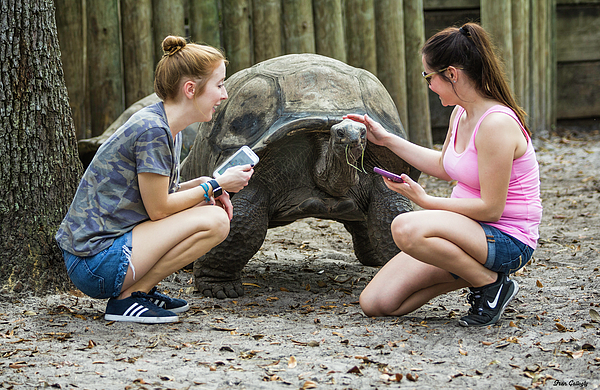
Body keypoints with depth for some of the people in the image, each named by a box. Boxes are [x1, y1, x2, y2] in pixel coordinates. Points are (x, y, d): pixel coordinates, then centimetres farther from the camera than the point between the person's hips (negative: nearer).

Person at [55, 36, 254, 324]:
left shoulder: (166, 127, 11)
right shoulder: (152, 130, -18)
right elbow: (158, 208, -15)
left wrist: (199, 185, 1)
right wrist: (215, 186, -6)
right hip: (97, 263, -10)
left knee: (210, 207, 14)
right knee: (214, 221, -17)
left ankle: (139, 290, 10)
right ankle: (127, 298, -10)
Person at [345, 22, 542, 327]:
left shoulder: (496, 124, -23)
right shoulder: (461, 114, 6)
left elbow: (491, 208, -24)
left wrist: (425, 201, -17)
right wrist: (387, 139, 22)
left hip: (507, 240, -9)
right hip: (470, 232, 9)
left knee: (407, 228, -35)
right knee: (374, 304, -2)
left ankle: (492, 283, -12)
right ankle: (471, 273, 10)